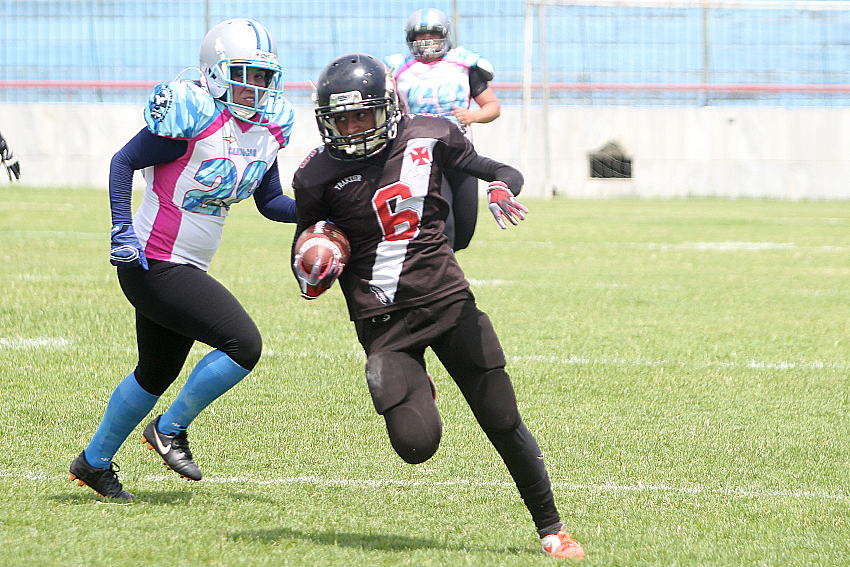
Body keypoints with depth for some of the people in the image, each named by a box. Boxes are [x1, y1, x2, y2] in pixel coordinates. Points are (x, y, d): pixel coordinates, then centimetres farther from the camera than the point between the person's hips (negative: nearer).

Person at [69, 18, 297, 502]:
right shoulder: (195, 116, -19)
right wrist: (123, 229, -23)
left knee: (156, 374, 22)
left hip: (188, 270, 9)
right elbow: (125, 162, -14)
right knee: (243, 344, -15)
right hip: (154, 264, -9)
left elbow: (270, 201, 15)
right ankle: (171, 430, 2)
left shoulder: (268, 127, 5)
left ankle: (94, 462, 38)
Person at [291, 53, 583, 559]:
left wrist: (503, 188, -14)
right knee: (416, 446, -13)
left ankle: (551, 526, 15)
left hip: (447, 299, 1)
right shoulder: (319, 175, -2)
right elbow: (305, 248, 11)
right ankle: (413, 391, 24)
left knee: (503, 422, -2)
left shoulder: (428, 137, 0)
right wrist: (312, 279, -12)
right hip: (383, 321, -1)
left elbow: (496, 171, 10)